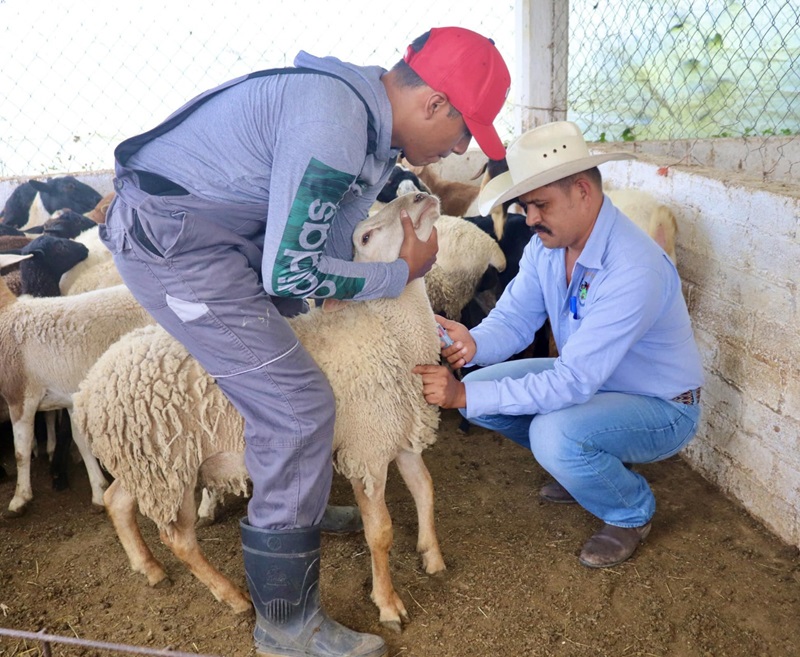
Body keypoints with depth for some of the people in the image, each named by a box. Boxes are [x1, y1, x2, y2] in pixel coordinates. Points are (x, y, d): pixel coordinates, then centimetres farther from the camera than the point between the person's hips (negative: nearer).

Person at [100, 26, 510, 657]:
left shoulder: (372, 112, 5)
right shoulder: (333, 125, -26)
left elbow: (337, 232, 10)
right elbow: (289, 272, -23)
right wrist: (404, 273, -11)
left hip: (226, 227, 10)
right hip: (171, 241, -10)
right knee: (299, 408, -11)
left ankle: (301, 507, 38)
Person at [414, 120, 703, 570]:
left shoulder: (633, 269, -34)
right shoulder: (546, 246, -8)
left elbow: (573, 383, -36)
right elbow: (514, 319, -5)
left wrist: (465, 395, -39)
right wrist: (475, 343, -29)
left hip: (661, 408, -8)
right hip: (589, 378, 8)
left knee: (553, 434, -35)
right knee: (481, 386, -5)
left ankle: (633, 510, -1)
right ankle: (588, 465, 16)